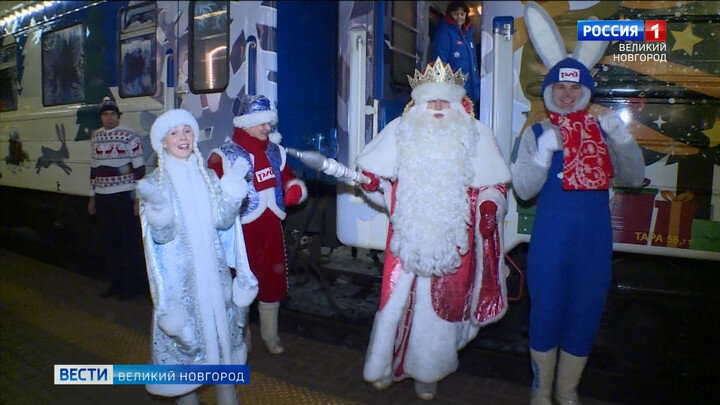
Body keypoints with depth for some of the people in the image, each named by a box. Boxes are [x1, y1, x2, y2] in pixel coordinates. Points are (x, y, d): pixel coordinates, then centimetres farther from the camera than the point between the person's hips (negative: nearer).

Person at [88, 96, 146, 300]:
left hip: (124, 196, -6)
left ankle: (133, 285, 11)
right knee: (109, 242, 11)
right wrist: (92, 197, 18)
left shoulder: (129, 136, -7)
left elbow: (139, 168, -9)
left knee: (129, 241, -1)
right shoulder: (95, 137, 11)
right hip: (103, 197, 6)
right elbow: (94, 168, 18)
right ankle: (116, 284, 24)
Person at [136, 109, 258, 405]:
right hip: (180, 276, -3)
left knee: (222, 331, 13)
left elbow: (223, 222, -2)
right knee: (184, 337, 5)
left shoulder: (208, 176, 5)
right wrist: (158, 211, -30)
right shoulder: (155, 182, -5)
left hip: (214, 271, 4)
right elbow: (160, 236, -11)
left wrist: (232, 192, -16)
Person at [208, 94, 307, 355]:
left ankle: (270, 335, 37)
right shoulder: (225, 155, -10)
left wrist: (295, 188, -1)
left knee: (272, 280, 16)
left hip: (271, 228, 6)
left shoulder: (275, 152, 8)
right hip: (241, 230, -5)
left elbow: (288, 177, 20)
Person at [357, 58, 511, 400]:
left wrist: (489, 207, -9)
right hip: (407, 234, 0)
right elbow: (371, 169, 10)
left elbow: (492, 184, 7)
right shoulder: (399, 130, 3)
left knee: (441, 304, 8)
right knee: (398, 299, 6)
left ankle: (427, 372, 30)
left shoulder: (475, 134, 3)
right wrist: (375, 183, -9)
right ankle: (385, 365, 29)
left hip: (452, 237, 0)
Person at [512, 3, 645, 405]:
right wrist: (544, 152, -22)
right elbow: (524, 189, -10)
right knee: (546, 315, 9)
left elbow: (635, 178, 2)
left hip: (596, 239, 3)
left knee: (585, 317, 14)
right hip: (551, 240, -3)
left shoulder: (603, 130, 6)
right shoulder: (537, 133, -2)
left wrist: (621, 137, -11)